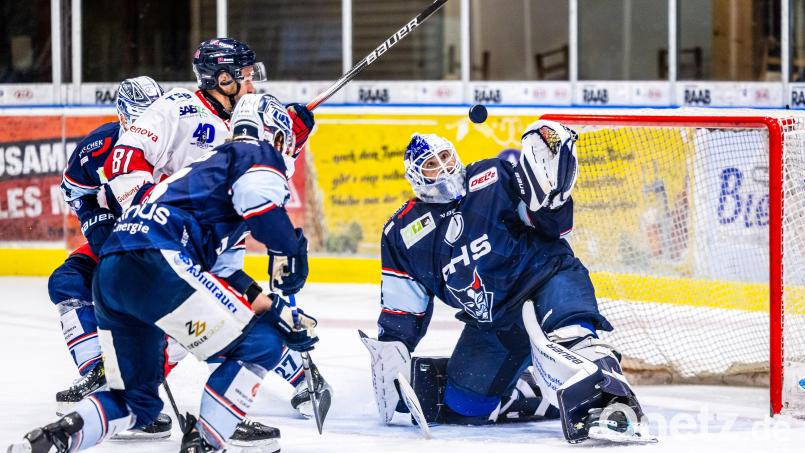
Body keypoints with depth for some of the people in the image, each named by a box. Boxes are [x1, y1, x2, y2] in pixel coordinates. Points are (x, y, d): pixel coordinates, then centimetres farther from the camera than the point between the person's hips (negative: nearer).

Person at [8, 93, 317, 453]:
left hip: (108, 275, 9)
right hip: (154, 263, -9)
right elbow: (259, 199, -15)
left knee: (138, 402, 18)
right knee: (259, 344, 2)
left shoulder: (213, 162, 36)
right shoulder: (256, 153, 10)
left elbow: (217, 271, 34)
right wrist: (289, 254, -1)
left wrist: (275, 310, 30)